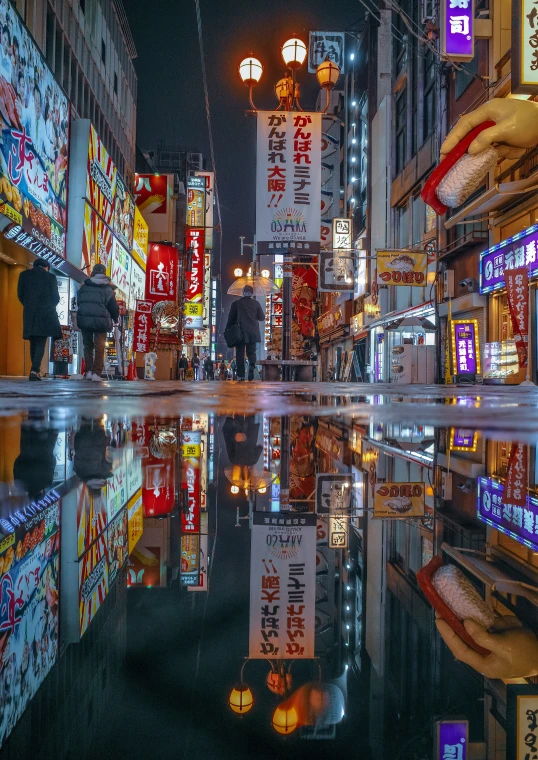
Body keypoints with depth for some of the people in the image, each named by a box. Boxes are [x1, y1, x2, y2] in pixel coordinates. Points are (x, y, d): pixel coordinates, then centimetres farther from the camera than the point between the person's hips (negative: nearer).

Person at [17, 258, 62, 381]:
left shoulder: (24, 274, 7)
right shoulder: (50, 277, -1)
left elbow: (20, 294, 8)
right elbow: (55, 297, 1)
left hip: (29, 314, 3)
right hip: (45, 314, -3)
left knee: (33, 343, 14)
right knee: (41, 344, -3)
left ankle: (35, 371, 14)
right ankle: (34, 371, -16)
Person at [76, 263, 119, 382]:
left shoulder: (83, 288, 9)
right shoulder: (107, 289, 1)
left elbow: (78, 303, 14)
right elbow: (114, 307, 1)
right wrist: (115, 319, 18)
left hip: (84, 320, 2)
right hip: (101, 321, -2)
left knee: (88, 346, 15)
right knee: (99, 348, 4)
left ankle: (89, 371, 8)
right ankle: (96, 373, -4)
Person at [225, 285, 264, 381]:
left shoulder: (236, 303, 0)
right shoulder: (256, 303, 3)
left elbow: (231, 318, 1)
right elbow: (262, 318, 6)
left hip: (240, 333, -1)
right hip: (252, 333, 1)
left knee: (240, 354, 4)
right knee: (251, 352, 9)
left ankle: (241, 375, 0)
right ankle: (252, 364, -22)